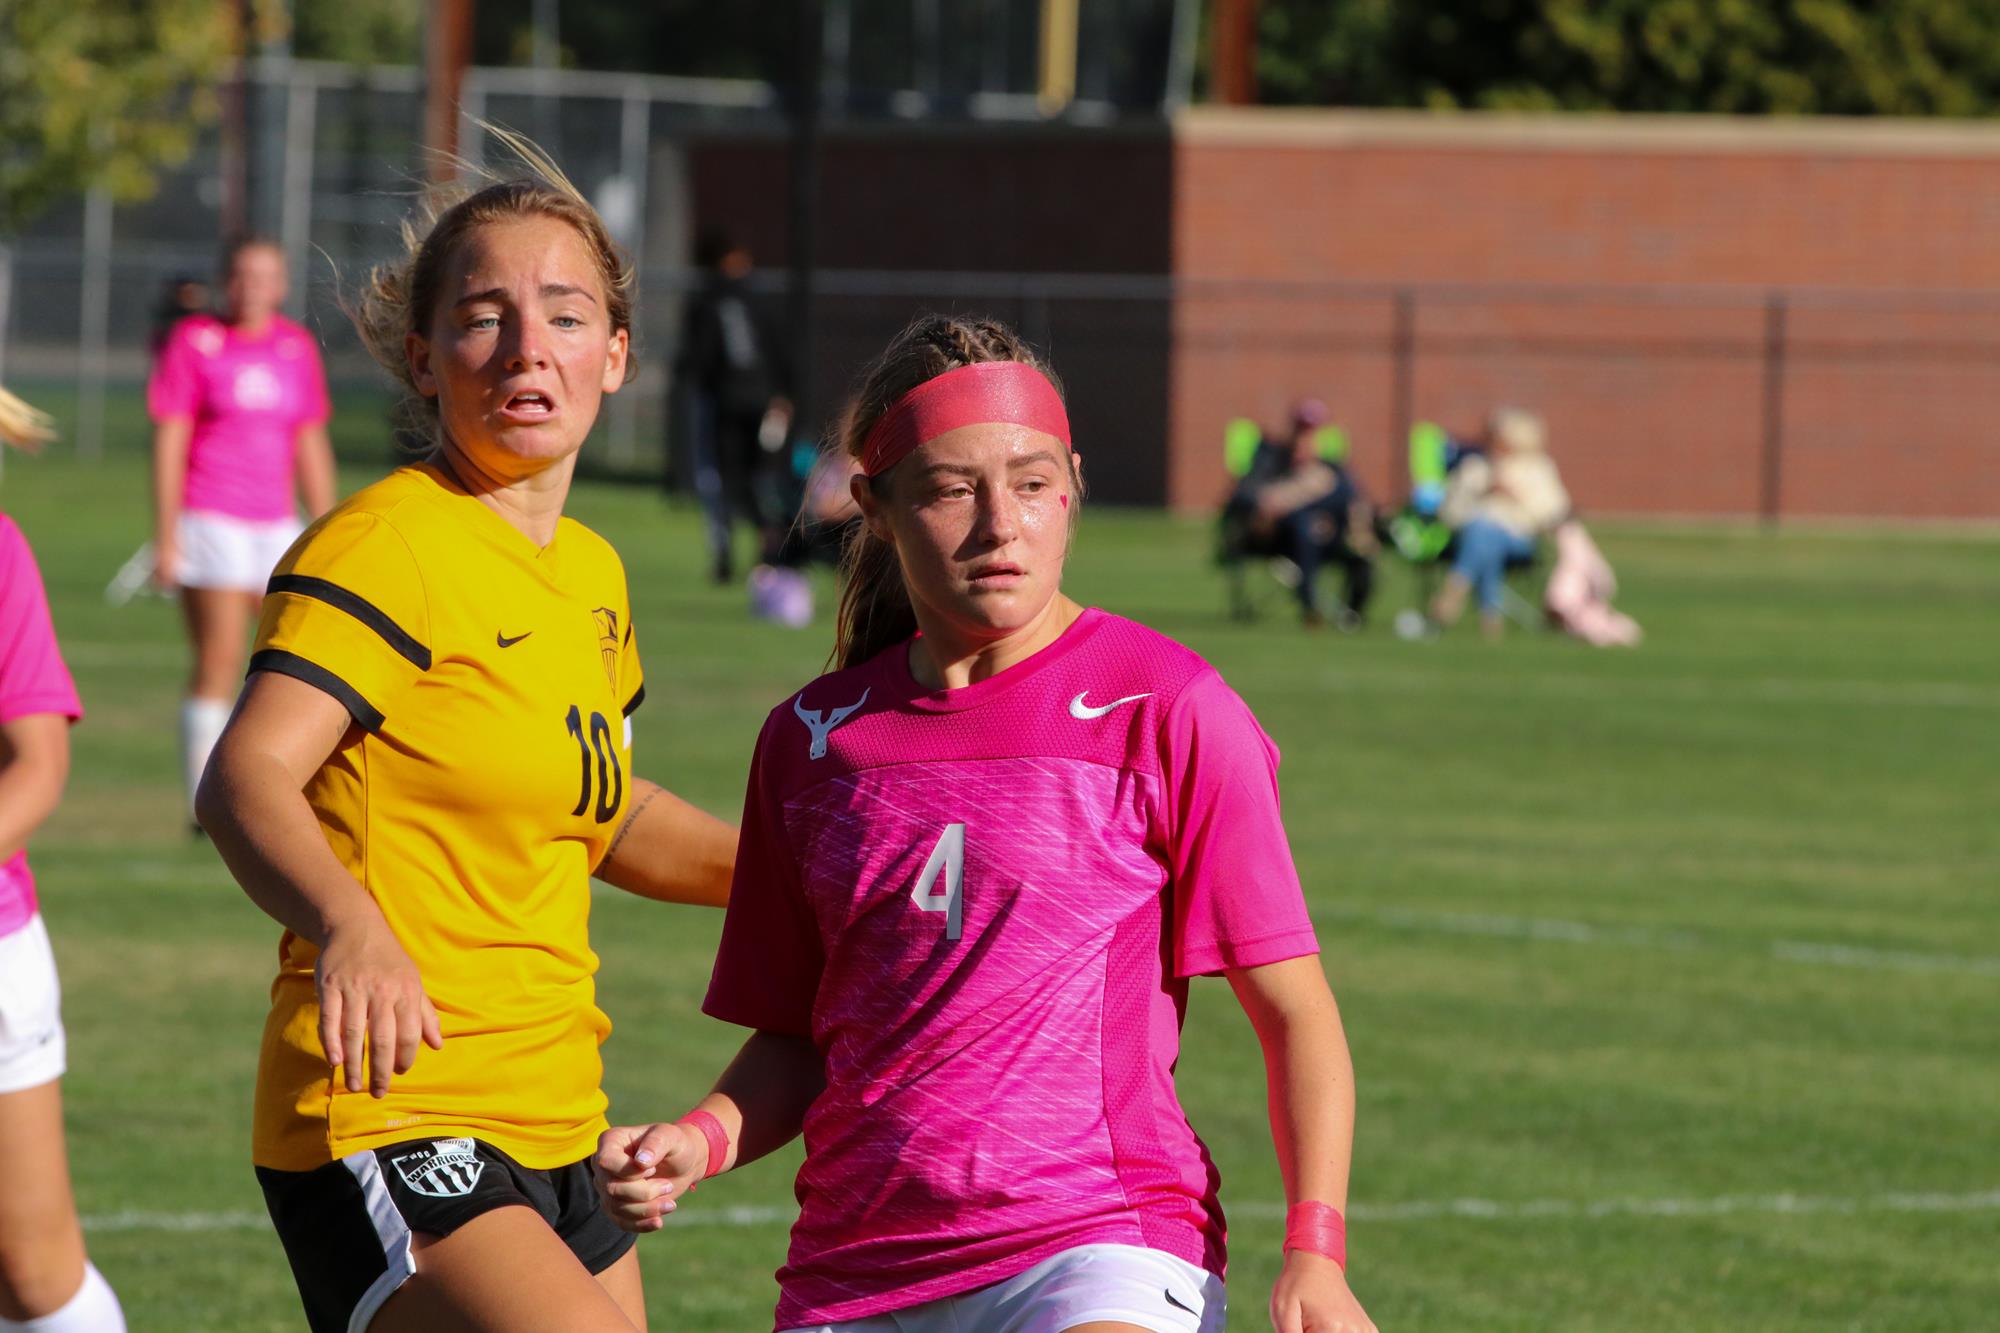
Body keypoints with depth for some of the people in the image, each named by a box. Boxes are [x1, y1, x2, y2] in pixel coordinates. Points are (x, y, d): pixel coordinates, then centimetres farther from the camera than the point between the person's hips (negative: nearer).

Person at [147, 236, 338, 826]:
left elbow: (312, 447, 17)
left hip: (276, 524, 5)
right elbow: (168, 444, -4)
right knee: (219, 662, -9)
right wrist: (166, 538, -9)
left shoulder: (296, 347, 11)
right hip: (210, 522, -5)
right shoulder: (194, 341, -2)